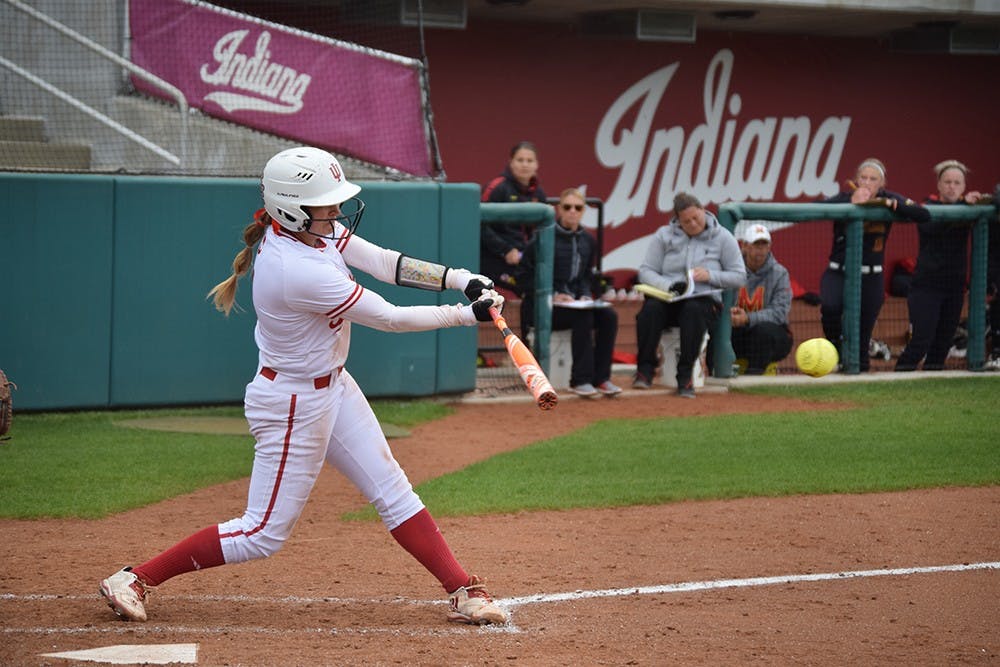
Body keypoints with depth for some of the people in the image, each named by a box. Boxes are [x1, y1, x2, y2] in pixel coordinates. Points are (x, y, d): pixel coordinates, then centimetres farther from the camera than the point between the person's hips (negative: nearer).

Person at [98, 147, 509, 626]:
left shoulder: (307, 228, -7)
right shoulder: (300, 272, -33)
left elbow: (384, 263, -4)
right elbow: (389, 319, -25)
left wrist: (459, 278, -15)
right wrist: (466, 315, -16)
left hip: (332, 386, 9)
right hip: (293, 403, -9)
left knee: (393, 491, 11)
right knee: (264, 534, 0)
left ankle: (463, 592, 16)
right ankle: (134, 580, 7)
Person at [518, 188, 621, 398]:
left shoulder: (588, 241, 11)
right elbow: (526, 277, -10)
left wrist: (585, 296, -3)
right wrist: (552, 296, -19)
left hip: (574, 303, 6)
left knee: (609, 316, -18)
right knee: (583, 317, -31)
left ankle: (601, 378, -14)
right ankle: (581, 380, -25)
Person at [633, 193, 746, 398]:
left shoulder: (722, 237, 6)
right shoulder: (663, 235, 9)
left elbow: (739, 277, 4)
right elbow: (645, 271, 2)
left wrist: (710, 276, -13)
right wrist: (669, 285, -18)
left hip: (704, 299, -1)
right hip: (667, 299, 1)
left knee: (693, 311, -38)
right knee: (650, 308, -33)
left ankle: (685, 376, -34)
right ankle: (645, 370, -27)